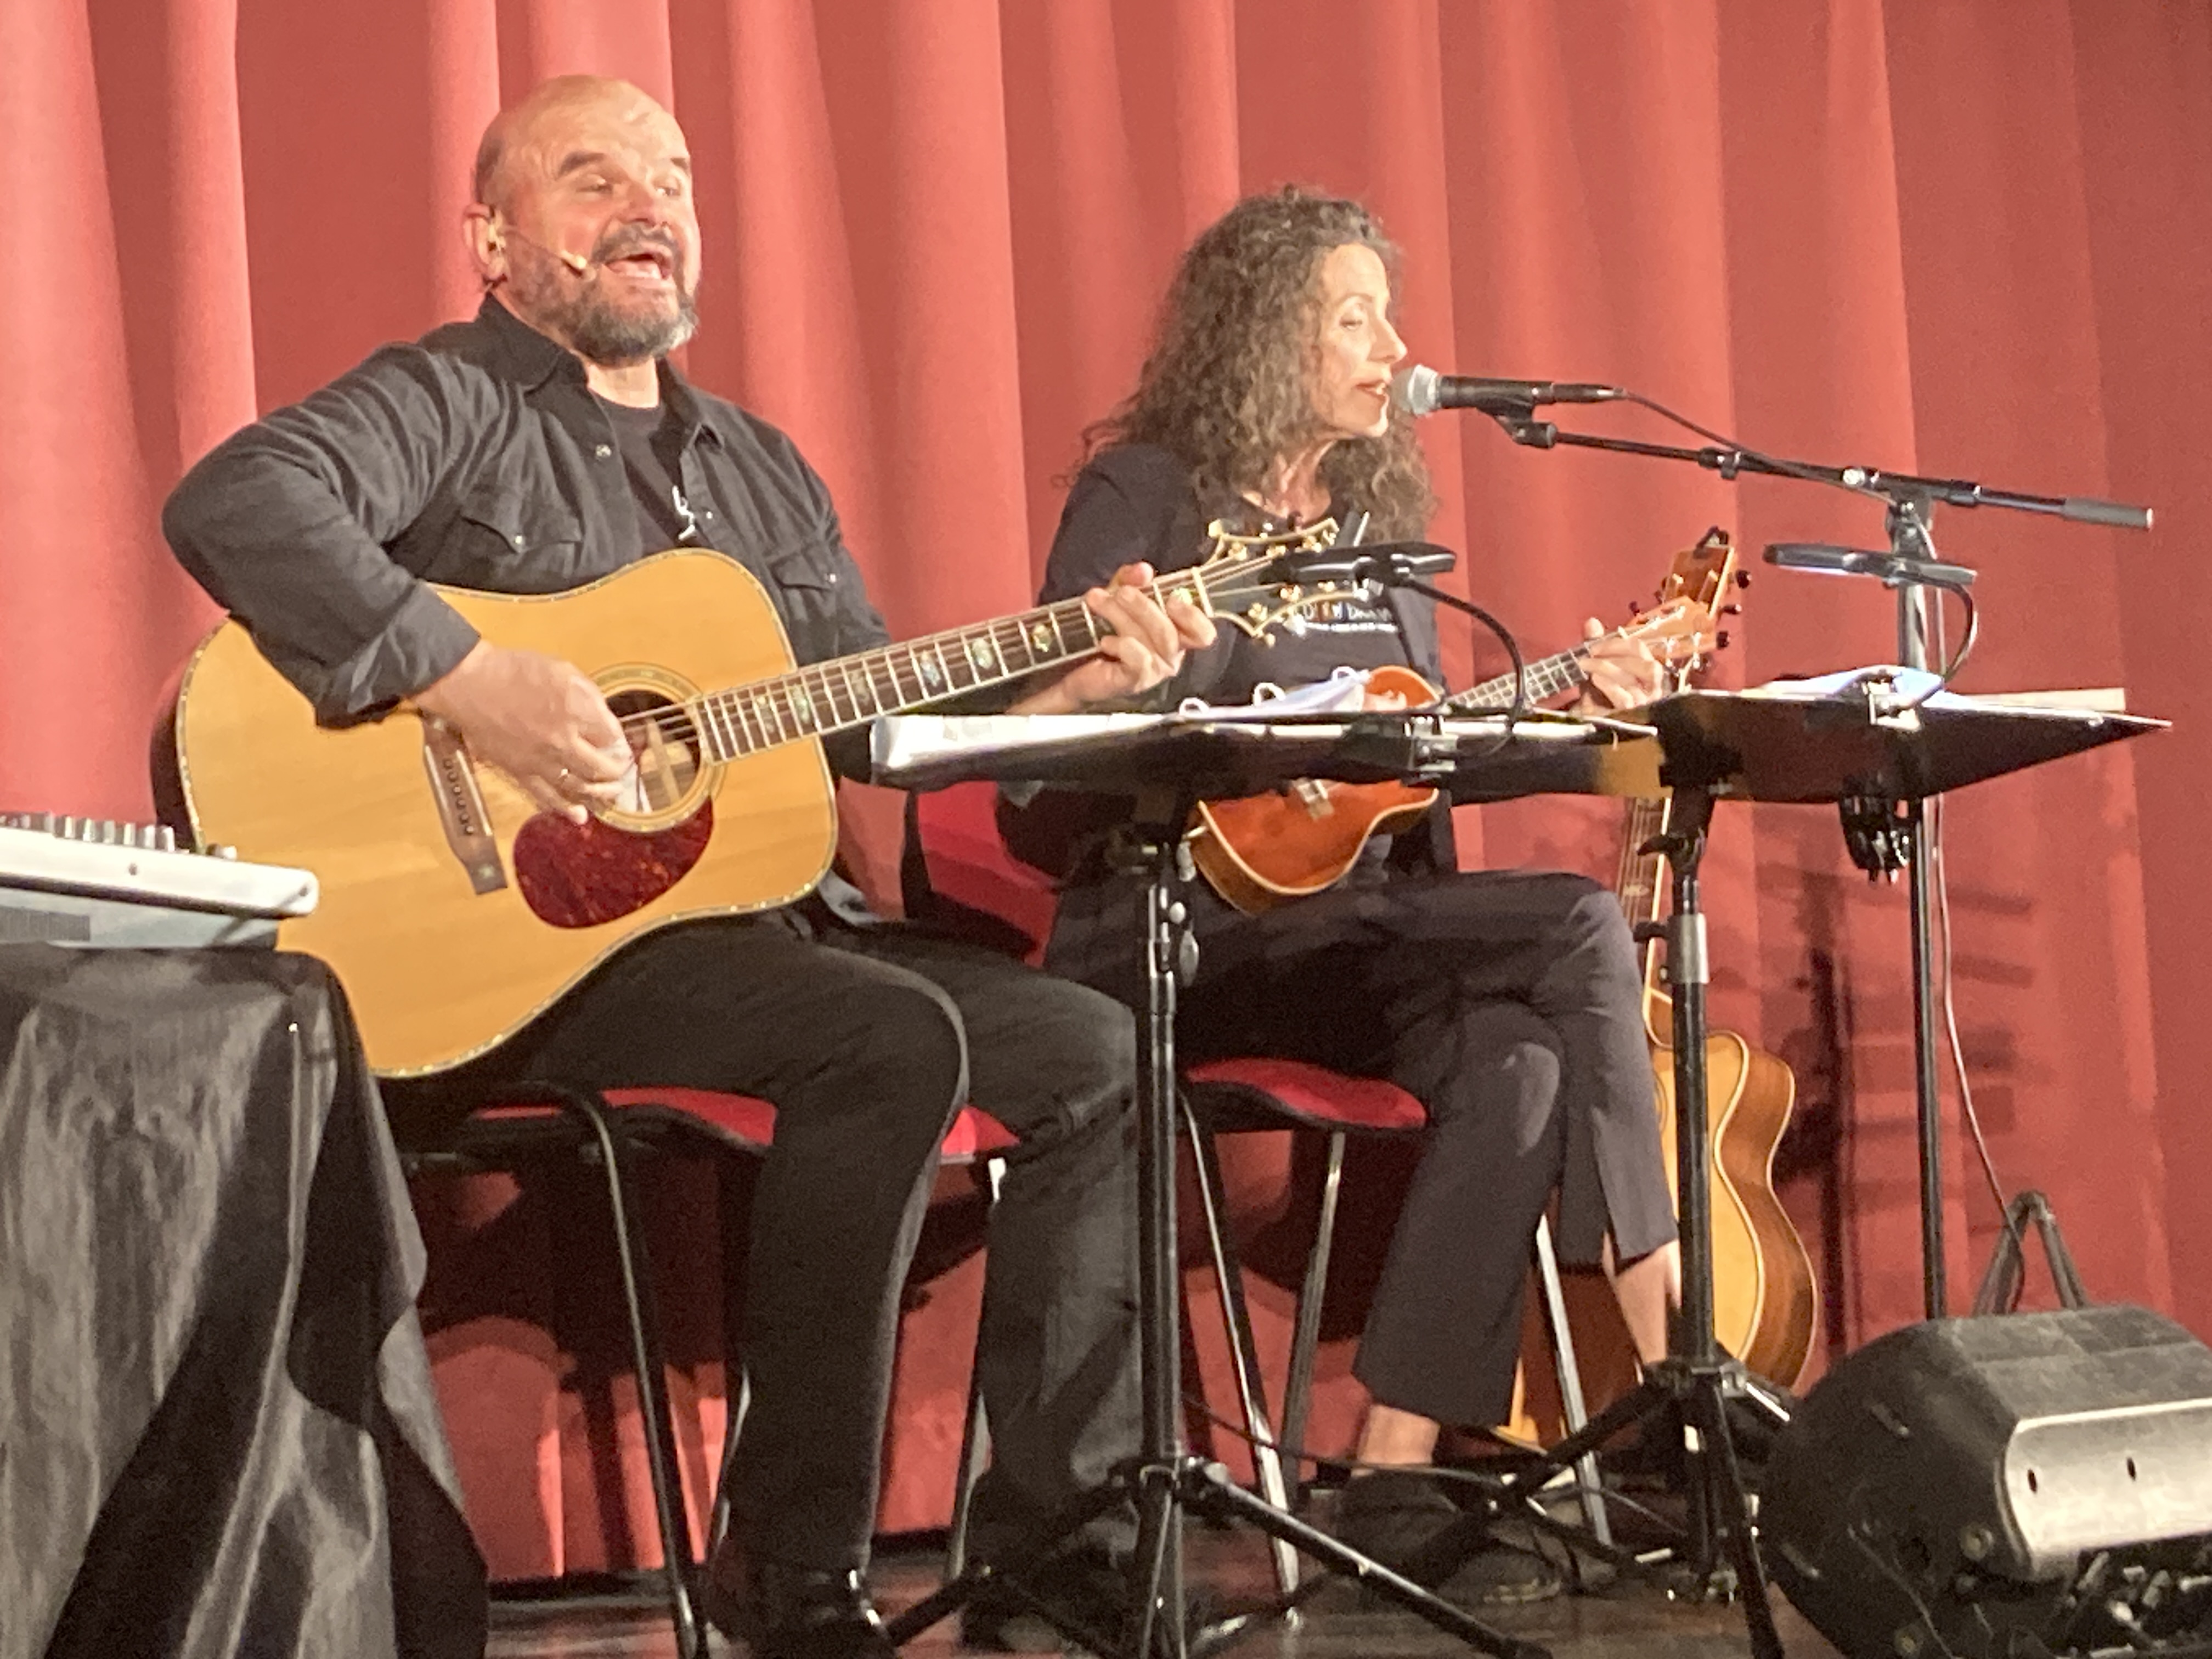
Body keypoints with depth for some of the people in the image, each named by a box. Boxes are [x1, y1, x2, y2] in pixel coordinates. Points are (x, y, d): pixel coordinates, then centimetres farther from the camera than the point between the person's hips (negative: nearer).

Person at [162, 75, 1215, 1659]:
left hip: (753, 914, 9)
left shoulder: (759, 471, 21)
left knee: (1094, 1048, 0)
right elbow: (234, 504, -25)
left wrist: (1070, 684, 5)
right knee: (891, 1037, -29)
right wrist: (469, 678, -31)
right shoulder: (455, 403, -6)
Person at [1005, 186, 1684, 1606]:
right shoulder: (1145, 500, -2)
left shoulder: (1383, 524, 19)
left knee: (1514, 1054, -28)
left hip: (1364, 936, 6)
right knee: (1579, 930, -24)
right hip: (1179, 932, -6)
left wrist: (1565, 704, 7)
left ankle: (1395, 1488, -27)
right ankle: (1672, 1365, -20)